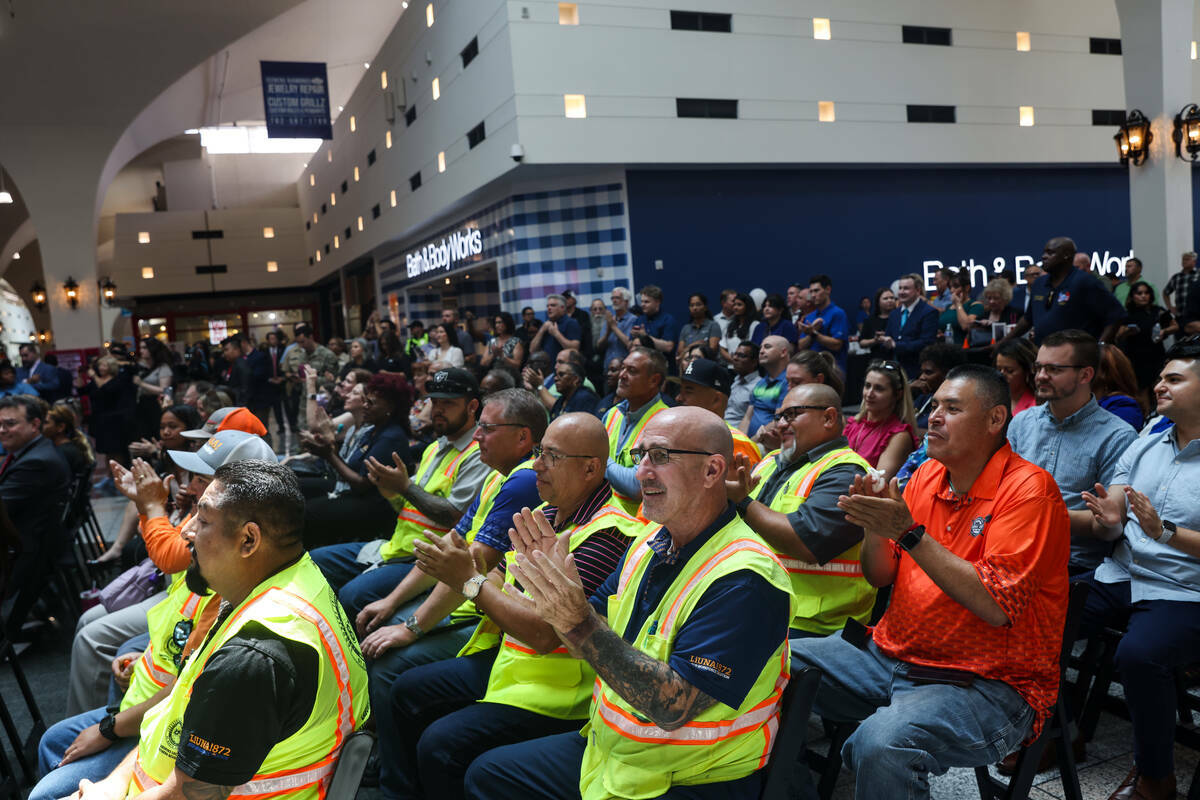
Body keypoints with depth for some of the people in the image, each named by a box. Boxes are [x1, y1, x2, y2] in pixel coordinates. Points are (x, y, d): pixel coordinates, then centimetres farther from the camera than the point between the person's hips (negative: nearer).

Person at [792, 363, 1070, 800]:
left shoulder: (1029, 489, -12)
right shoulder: (928, 474, 9)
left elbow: (997, 606, -22)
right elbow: (880, 577, 11)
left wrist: (910, 532, -23)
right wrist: (876, 529, -10)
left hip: (987, 682, -7)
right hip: (892, 654, 7)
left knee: (883, 741, -35)